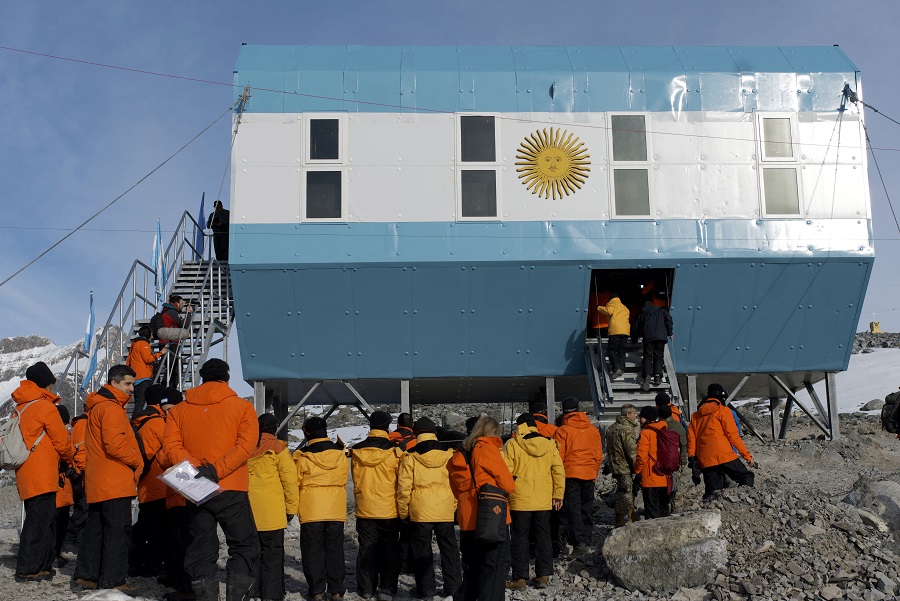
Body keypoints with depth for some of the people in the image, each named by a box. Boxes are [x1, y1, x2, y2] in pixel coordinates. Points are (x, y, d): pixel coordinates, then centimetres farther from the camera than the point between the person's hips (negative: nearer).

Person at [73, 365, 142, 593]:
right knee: (118, 531, -6)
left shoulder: (97, 406, 20)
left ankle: (85, 576, 20)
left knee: (96, 528, 15)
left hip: (98, 483, 10)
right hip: (115, 482, -10)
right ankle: (113, 580, -4)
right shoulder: (111, 408, -13)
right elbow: (114, 443, -23)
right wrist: (136, 462, -9)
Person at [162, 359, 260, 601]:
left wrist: (195, 468, -13)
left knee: (201, 550, 11)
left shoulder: (178, 410, 8)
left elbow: (170, 445, -4)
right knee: (245, 546, 8)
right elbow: (246, 444, -12)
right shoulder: (242, 407, 0)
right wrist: (217, 469, -17)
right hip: (231, 490, -3)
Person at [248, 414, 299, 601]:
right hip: (271, 514, -4)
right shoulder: (278, 448, -6)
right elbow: (290, 480, -7)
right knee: (272, 554, 4)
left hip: (246, 511, 4)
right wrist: (291, 508, 2)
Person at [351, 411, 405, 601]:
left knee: (367, 548, 11)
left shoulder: (357, 452, -2)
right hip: (389, 509, -2)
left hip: (364, 509, 3)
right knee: (390, 549, 8)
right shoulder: (394, 451, -12)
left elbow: (355, 480, 10)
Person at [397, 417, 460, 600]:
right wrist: (454, 506, 15)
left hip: (420, 513, -2)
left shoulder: (410, 458, -7)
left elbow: (404, 489, -6)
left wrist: (403, 512, 6)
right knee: (449, 549, 13)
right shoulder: (448, 456, -1)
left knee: (422, 551, 10)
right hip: (445, 511, 2)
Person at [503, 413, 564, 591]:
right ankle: (543, 575, 17)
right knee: (543, 536, 13)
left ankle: (520, 578, 7)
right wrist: (558, 495, 9)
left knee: (520, 538, 6)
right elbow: (559, 470, 2)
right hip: (544, 501, 3)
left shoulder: (512, 444, -8)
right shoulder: (549, 444, 1)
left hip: (520, 501, -3)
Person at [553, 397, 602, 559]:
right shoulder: (593, 430, 9)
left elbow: (559, 456, -7)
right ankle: (586, 542, 17)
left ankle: (579, 543, -15)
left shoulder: (563, 430, -6)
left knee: (573, 509, -4)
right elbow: (599, 456, 11)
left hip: (571, 474, -4)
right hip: (589, 474, 4)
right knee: (587, 509, 13)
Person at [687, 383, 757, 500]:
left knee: (710, 491, 8)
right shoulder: (723, 411, 4)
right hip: (724, 456, -5)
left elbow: (691, 437, 14)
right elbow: (733, 436, -2)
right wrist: (748, 456, 0)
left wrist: (691, 457, 11)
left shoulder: (696, 414, 21)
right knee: (747, 478, 0)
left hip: (705, 460, 6)